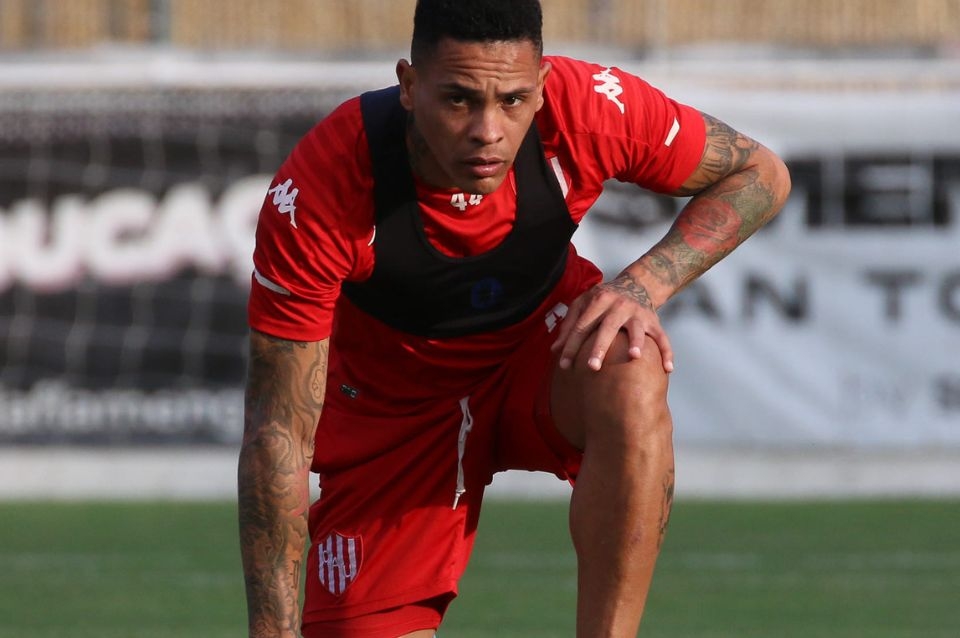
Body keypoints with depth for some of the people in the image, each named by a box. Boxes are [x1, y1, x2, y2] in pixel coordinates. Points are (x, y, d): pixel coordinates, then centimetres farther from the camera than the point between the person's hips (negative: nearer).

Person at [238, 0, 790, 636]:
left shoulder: (590, 108, -27)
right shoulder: (314, 195, -33)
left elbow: (760, 174, -9)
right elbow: (278, 430, -28)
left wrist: (644, 284, -27)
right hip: (395, 406, -1)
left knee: (630, 384, -34)